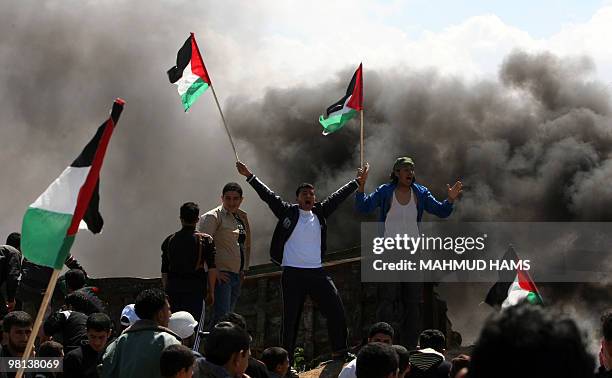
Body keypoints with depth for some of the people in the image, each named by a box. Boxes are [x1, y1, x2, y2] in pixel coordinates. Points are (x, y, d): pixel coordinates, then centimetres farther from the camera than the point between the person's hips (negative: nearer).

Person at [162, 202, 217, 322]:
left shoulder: (169, 240, 8)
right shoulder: (206, 240, -1)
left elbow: (164, 271, 11)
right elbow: (212, 268, -5)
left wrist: (166, 291, 20)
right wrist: (211, 291, 2)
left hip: (173, 286, 3)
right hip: (195, 288, -3)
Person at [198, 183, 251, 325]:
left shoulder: (242, 217, 16)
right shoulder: (213, 217, -8)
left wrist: (244, 269, 18)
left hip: (237, 275, 8)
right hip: (222, 275, -8)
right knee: (221, 318, -15)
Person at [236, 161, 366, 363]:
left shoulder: (320, 213, 12)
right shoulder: (288, 212, 2)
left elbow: (338, 196, 21)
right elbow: (268, 195, 0)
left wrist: (356, 182, 29)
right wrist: (250, 177, -4)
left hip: (317, 272, 4)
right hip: (293, 273, -3)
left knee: (336, 310, -2)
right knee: (290, 318, 0)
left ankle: (340, 353, 10)